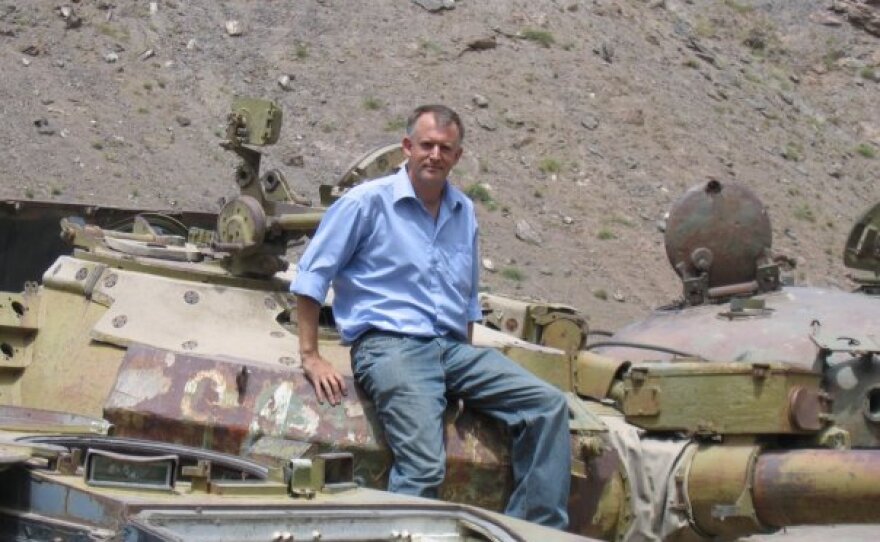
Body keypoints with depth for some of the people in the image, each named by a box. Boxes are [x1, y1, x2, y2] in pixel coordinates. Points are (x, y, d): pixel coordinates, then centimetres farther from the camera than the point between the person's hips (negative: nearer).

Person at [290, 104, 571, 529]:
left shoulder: (464, 212, 17)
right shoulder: (368, 202, -1)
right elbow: (311, 278, 0)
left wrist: (469, 363, 18)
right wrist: (311, 357, -5)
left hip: (452, 349, 6)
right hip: (390, 346, -6)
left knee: (548, 405, -11)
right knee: (425, 466, -27)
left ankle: (539, 530, -7)